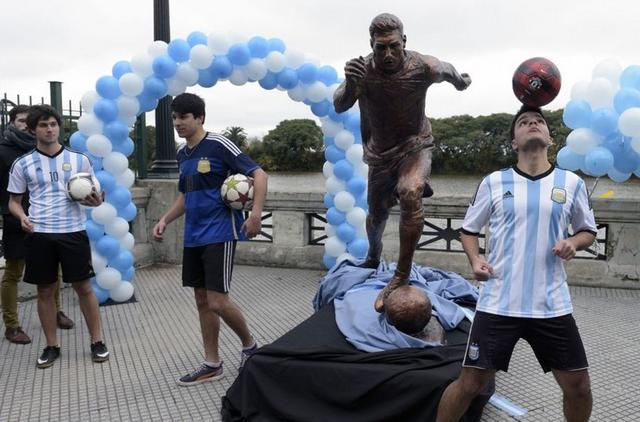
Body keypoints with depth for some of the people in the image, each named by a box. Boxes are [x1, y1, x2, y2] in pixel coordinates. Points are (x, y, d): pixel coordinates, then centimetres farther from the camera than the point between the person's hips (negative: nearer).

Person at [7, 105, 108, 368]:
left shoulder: (79, 160, 5)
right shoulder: (23, 164, 5)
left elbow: (91, 195, 12)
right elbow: (14, 200, 11)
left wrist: (95, 201, -13)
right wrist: (22, 217, -11)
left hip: (73, 232, -1)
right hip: (39, 235, 1)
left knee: (83, 287, 3)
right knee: (45, 290, 9)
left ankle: (97, 342, 16)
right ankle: (52, 346, 23)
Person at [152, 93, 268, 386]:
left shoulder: (219, 145, -10)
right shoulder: (183, 154, 13)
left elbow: (258, 174, -13)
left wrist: (256, 212, -26)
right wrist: (164, 220, 10)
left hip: (219, 233, -8)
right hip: (193, 237, 8)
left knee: (217, 302, -10)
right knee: (202, 301, 10)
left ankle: (250, 345, 16)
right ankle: (212, 364, 21)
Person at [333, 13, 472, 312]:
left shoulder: (423, 67, -21)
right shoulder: (363, 69, -19)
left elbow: (448, 70, 2)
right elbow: (339, 107, -32)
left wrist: (462, 81, 25)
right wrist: (350, 84, -54)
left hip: (415, 145, -2)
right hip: (380, 153, 2)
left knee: (410, 193, -33)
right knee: (376, 214, 17)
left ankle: (402, 276, -24)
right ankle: (373, 256, 51)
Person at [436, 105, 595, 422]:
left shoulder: (571, 183, 4)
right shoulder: (494, 182, 1)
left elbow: (588, 231, 16)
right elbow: (469, 229, 11)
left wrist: (573, 243, -7)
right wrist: (475, 260, -8)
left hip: (552, 306, 2)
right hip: (498, 304, -1)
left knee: (578, 386, 11)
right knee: (470, 384, 2)